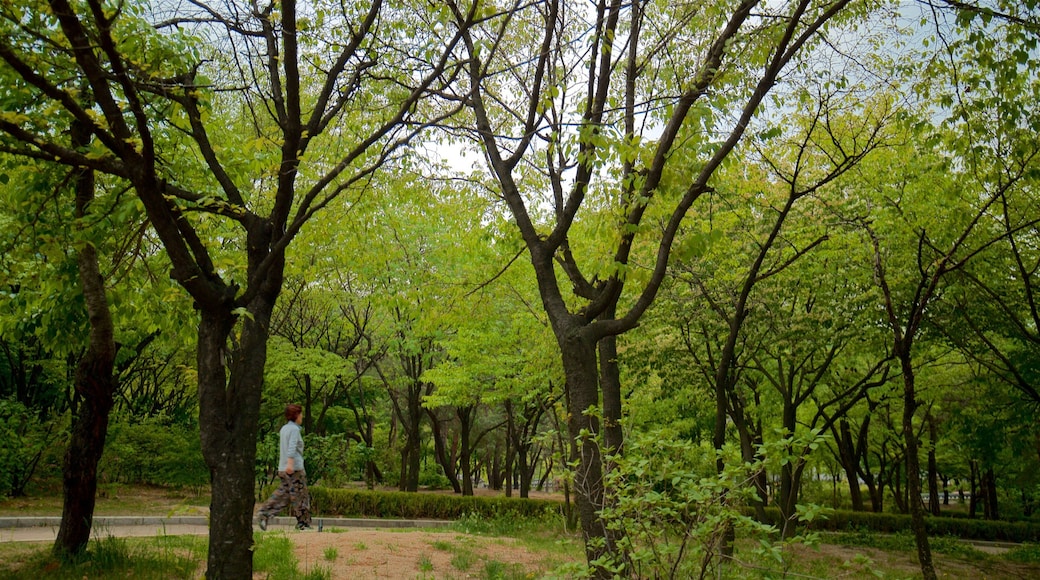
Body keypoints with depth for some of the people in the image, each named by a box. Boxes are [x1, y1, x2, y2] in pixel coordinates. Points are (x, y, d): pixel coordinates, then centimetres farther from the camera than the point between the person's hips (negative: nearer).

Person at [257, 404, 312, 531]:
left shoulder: (283, 429, 17)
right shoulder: (294, 429, -10)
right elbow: (292, 447, -23)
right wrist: (290, 463, -32)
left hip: (283, 469, 8)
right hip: (295, 468, -8)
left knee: (282, 494, 8)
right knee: (300, 496, 0)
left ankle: (264, 513, -4)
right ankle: (303, 523, 5)